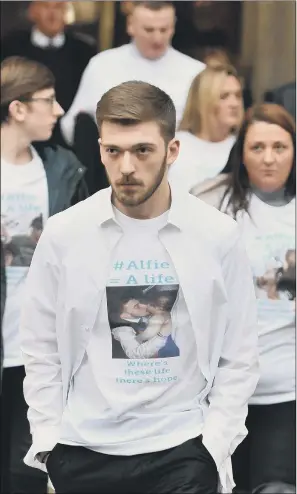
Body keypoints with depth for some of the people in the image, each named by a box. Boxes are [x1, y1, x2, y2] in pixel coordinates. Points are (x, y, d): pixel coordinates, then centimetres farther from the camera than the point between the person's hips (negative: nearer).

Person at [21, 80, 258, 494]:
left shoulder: (217, 235, -2)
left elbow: (238, 357, 2)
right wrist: (48, 438, -1)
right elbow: (42, 350, 6)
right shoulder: (63, 234, -1)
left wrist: (215, 444, -5)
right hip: (83, 451, 1)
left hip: (181, 450, -1)